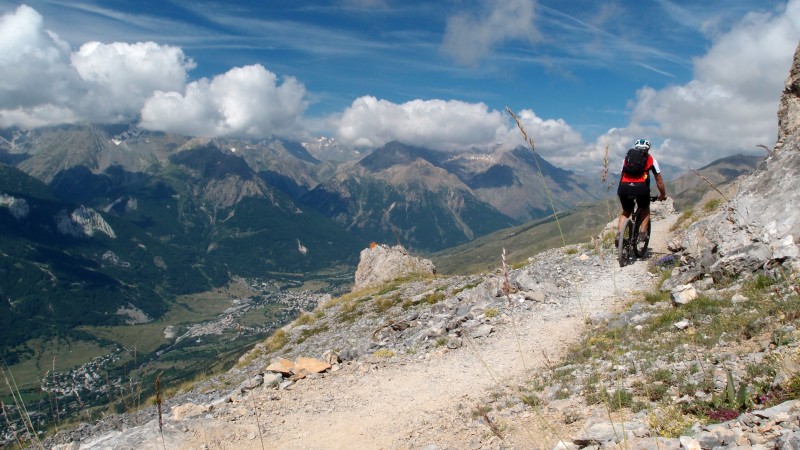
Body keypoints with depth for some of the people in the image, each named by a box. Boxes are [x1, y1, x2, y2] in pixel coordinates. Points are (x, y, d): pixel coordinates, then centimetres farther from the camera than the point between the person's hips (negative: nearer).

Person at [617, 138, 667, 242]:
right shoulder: (651, 159, 22)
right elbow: (659, 180, 25)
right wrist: (663, 195, 38)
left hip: (624, 187, 2)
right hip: (641, 187, -2)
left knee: (626, 212, 25)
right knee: (645, 210, 27)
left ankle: (620, 233, 4)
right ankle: (642, 231, 9)